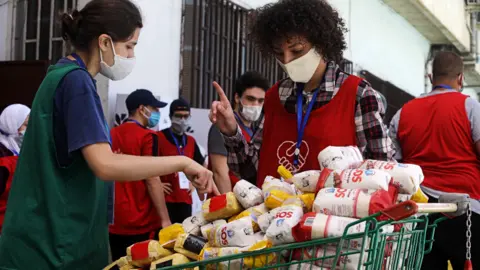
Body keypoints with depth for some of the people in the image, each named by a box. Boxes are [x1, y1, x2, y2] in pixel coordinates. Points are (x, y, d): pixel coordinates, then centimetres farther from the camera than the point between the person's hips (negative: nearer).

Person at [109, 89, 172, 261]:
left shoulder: (111, 135, 9)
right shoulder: (147, 136, -10)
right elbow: (152, 180, -15)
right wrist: (165, 220, -12)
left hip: (114, 222, 6)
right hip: (141, 223, -6)